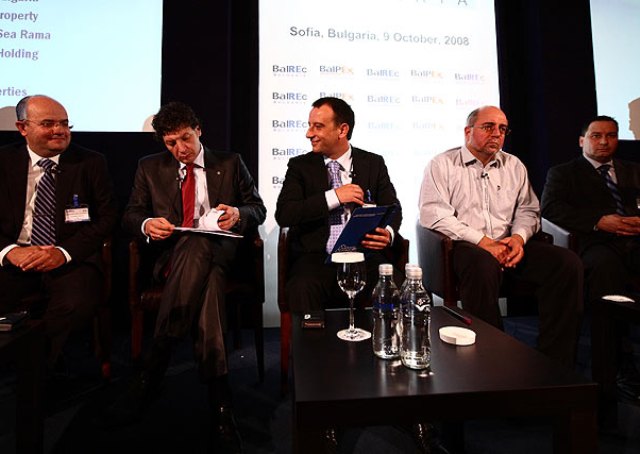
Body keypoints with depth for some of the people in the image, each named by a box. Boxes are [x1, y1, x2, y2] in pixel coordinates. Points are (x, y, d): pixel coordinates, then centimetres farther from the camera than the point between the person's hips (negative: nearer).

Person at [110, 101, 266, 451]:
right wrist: (146, 223, -10)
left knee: (198, 244, -40)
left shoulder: (230, 163, 15)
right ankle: (219, 400, -34)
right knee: (209, 279, -37)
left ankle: (153, 368, -33)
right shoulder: (150, 167, 19)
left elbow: (258, 209, 11)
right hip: (171, 254, 1)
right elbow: (130, 215, 15)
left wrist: (239, 214, -13)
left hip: (219, 251, 0)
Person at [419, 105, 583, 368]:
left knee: (568, 263, -17)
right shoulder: (442, 165, 3)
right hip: (463, 246, -5)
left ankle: (555, 361, -10)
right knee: (484, 266, -39)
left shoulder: (514, 166, 21)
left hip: (507, 247, 6)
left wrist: (519, 237, -5)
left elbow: (528, 210, 20)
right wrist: (482, 241, -16)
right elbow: (433, 214, -10)